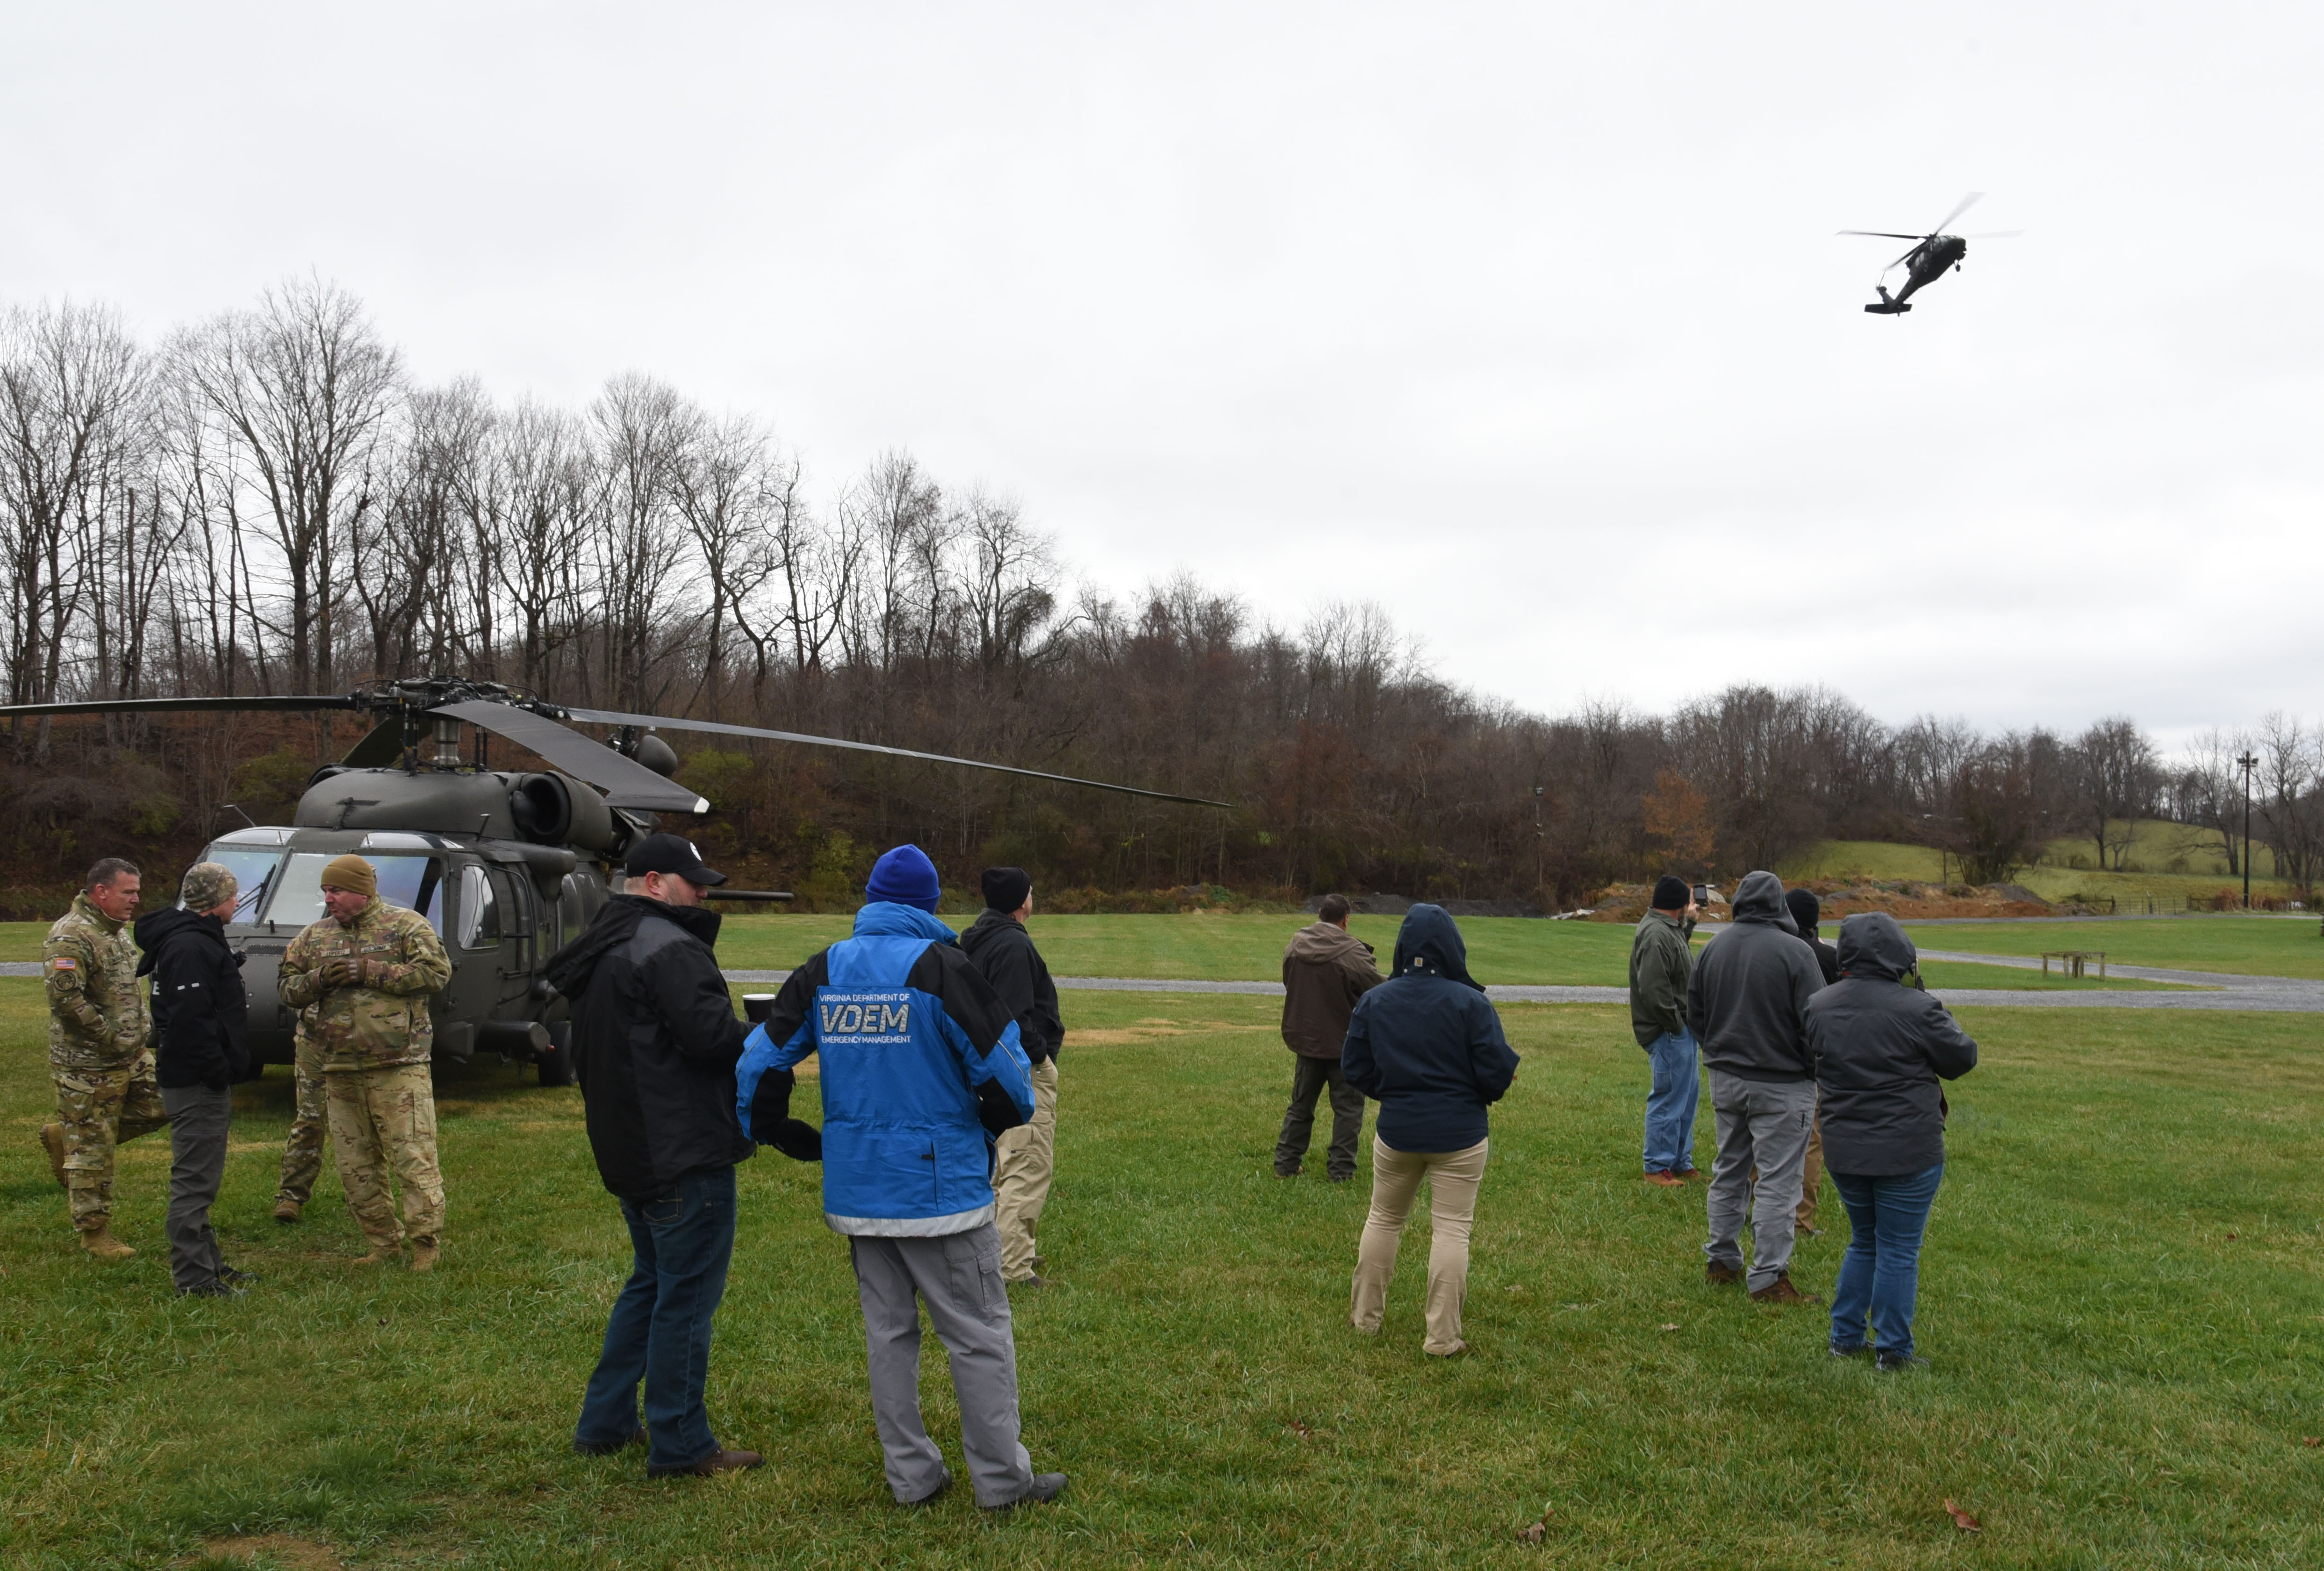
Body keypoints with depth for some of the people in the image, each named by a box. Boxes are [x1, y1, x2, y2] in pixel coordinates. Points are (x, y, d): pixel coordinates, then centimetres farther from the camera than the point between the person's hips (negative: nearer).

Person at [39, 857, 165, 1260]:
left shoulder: (118, 931, 13)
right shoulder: (71, 937, -18)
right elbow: (65, 998, -27)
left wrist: (145, 1029, 13)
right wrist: (112, 1039, -21)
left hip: (132, 1056, 9)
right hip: (88, 1065, -9)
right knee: (93, 1151, 0)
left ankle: (63, 1137, 22)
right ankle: (94, 1233, 12)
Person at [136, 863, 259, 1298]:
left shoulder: (198, 940, 17)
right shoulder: (191, 947, -19)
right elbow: (190, 1019, -26)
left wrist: (225, 1069, 19)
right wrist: (218, 1071, -22)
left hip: (204, 1081, 12)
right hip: (198, 1082, -12)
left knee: (199, 1179, 18)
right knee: (195, 1180, -6)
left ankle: (207, 1263, 28)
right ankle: (194, 1279, -1)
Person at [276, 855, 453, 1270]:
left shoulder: (406, 926, -1)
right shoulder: (314, 936, 15)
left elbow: (436, 973, -11)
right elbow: (288, 990, 15)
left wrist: (371, 972, -15)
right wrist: (318, 979, -7)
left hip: (398, 1067, -6)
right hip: (340, 1072, 6)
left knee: (413, 1157, -6)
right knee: (355, 1166, 10)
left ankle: (426, 1243, 2)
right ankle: (383, 1243, 22)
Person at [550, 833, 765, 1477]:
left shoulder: (599, 953, 16)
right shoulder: (668, 947, -18)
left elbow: (586, 1055, 19)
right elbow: (712, 1034, -28)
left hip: (629, 1152, 10)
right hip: (686, 1155, -10)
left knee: (652, 1280, 22)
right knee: (687, 1294, 0)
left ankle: (604, 1423, 29)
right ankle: (679, 1444, 8)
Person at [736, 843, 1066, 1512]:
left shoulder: (823, 971, 4)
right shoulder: (939, 967, -12)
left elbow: (761, 1059, 6)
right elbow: (1002, 1064, -12)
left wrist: (768, 1132, 22)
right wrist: (1007, 1119, 9)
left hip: (856, 1191, 5)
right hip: (941, 1187, -5)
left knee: (888, 1329, 16)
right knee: (980, 1333, 5)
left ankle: (911, 1475, 23)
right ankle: (1002, 1480, 13)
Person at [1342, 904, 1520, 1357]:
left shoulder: (1373, 1001, -3)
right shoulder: (1470, 1003, -14)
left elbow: (1355, 1069, 1)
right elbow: (1497, 1072, -14)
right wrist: (1487, 1092, 9)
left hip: (1395, 1132, 3)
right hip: (1459, 1134, -3)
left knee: (1383, 1219, 20)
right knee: (1451, 1229, 4)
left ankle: (1366, 1316, 29)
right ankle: (1442, 1337, 7)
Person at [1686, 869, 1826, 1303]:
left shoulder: (1713, 948, 4)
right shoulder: (1794, 951, -16)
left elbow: (1694, 1015, 12)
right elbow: (1814, 1022, -15)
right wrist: (1817, 1073, -1)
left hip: (1725, 1080, 6)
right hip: (1781, 1086, -6)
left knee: (1729, 1171, 18)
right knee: (1777, 1181, 0)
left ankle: (1721, 1262, 25)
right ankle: (1768, 1278, 2)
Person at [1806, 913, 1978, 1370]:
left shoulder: (1819, 1007, -1)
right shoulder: (1916, 1008, -18)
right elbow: (1962, 1059, -5)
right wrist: (1941, 1021, 11)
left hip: (1843, 1150, 5)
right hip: (1908, 1154, -5)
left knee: (1863, 1242, 21)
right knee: (1899, 1251, 6)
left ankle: (1846, 1337, 26)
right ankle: (1893, 1350, 14)